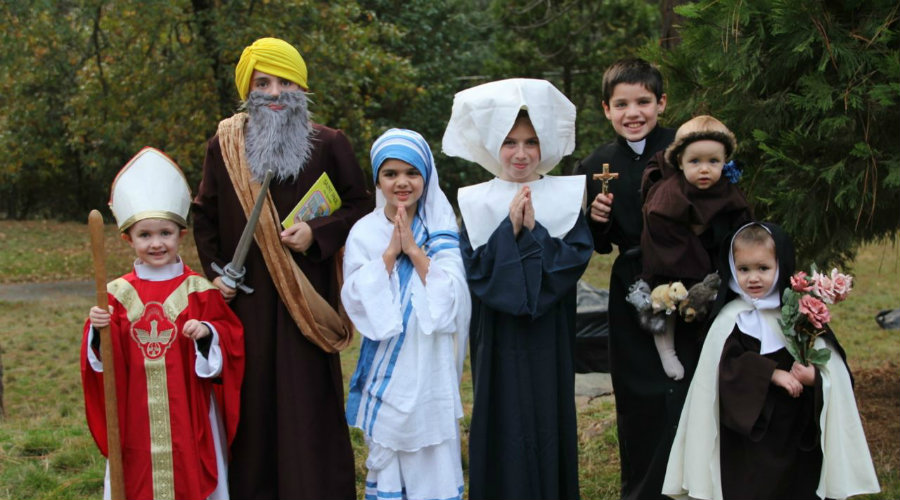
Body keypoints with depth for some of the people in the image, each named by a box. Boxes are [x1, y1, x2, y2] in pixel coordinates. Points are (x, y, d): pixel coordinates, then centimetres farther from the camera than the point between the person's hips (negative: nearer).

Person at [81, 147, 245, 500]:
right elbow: (104, 359, 2)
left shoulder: (198, 291, -2)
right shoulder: (118, 294, 2)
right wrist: (98, 331, -17)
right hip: (136, 417, 2)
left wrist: (208, 334, -21)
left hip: (189, 414, -1)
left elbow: (230, 342, -1)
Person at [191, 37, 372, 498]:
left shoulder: (328, 144, 0)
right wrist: (214, 271, 5)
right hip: (247, 300, 2)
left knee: (308, 404, -1)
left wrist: (318, 232, -10)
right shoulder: (224, 146, 5)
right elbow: (205, 216, 15)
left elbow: (361, 205, 5)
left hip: (307, 300, -2)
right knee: (252, 400, 6)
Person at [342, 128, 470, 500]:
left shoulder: (443, 229, 2)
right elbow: (357, 299, -8)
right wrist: (391, 251, -13)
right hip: (385, 366, 0)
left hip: (432, 365, 0)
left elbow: (451, 295, -8)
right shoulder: (364, 232, 2)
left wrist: (414, 250, -13)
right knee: (386, 460, 5)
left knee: (433, 457, 2)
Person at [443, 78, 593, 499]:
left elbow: (575, 258, -8)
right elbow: (472, 268, -8)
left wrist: (533, 230, -16)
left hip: (549, 338, 0)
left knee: (549, 423, 6)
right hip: (498, 339, 0)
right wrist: (509, 228, -15)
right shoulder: (476, 203, 2)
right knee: (503, 427, 3)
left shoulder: (566, 198, 3)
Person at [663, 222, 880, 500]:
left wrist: (813, 376, -19)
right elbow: (729, 367, -16)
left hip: (797, 428, 3)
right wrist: (772, 374, -22)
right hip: (747, 429, -2)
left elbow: (832, 365, 1)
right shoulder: (731, 320, -6)